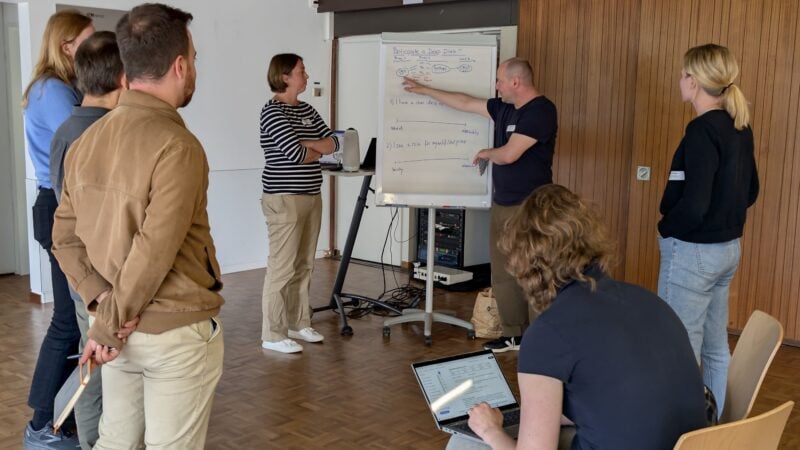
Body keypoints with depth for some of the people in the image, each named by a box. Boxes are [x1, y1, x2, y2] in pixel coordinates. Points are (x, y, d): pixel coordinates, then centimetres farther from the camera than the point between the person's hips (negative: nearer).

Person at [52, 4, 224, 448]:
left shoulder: (87, 141, 3)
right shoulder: (177, 145, -20)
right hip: (177, 332, -7)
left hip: (120, 331, 7)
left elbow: (65, 237, 4)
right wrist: (108, 323, -13)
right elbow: (154, 252, -24)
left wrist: (101, 302, -3)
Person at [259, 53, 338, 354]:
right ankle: (272, 334, 2)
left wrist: (303, 144, -10)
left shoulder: (306, 109, 14)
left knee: (304, 265, 13)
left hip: (311, 197, 8)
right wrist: (319, 150, -1)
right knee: (282, 267, -5)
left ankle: (298, 323, 25)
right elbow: (295, 154, -21)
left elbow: (333, 142, 7)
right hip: (285, 199, -8)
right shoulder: (273, 112, -11)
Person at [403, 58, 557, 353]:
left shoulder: (540, 111, -15)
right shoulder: (504, 108, 11)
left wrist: (486, 154, 1)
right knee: (503, 273, 10)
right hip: (501, 203, 9)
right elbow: (465, 103, 22)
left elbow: (509, 154, -20)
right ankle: (514, 334, 20)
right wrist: (424, 90, 28)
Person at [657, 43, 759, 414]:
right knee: (715, 347, 18)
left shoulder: (703, 130, -19)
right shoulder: (739, 126, 7)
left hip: (693, 252, -9)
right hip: (728, 248, 9)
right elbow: (749, 191, 16)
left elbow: (694, 204, -24)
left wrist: (666, 228, -7)